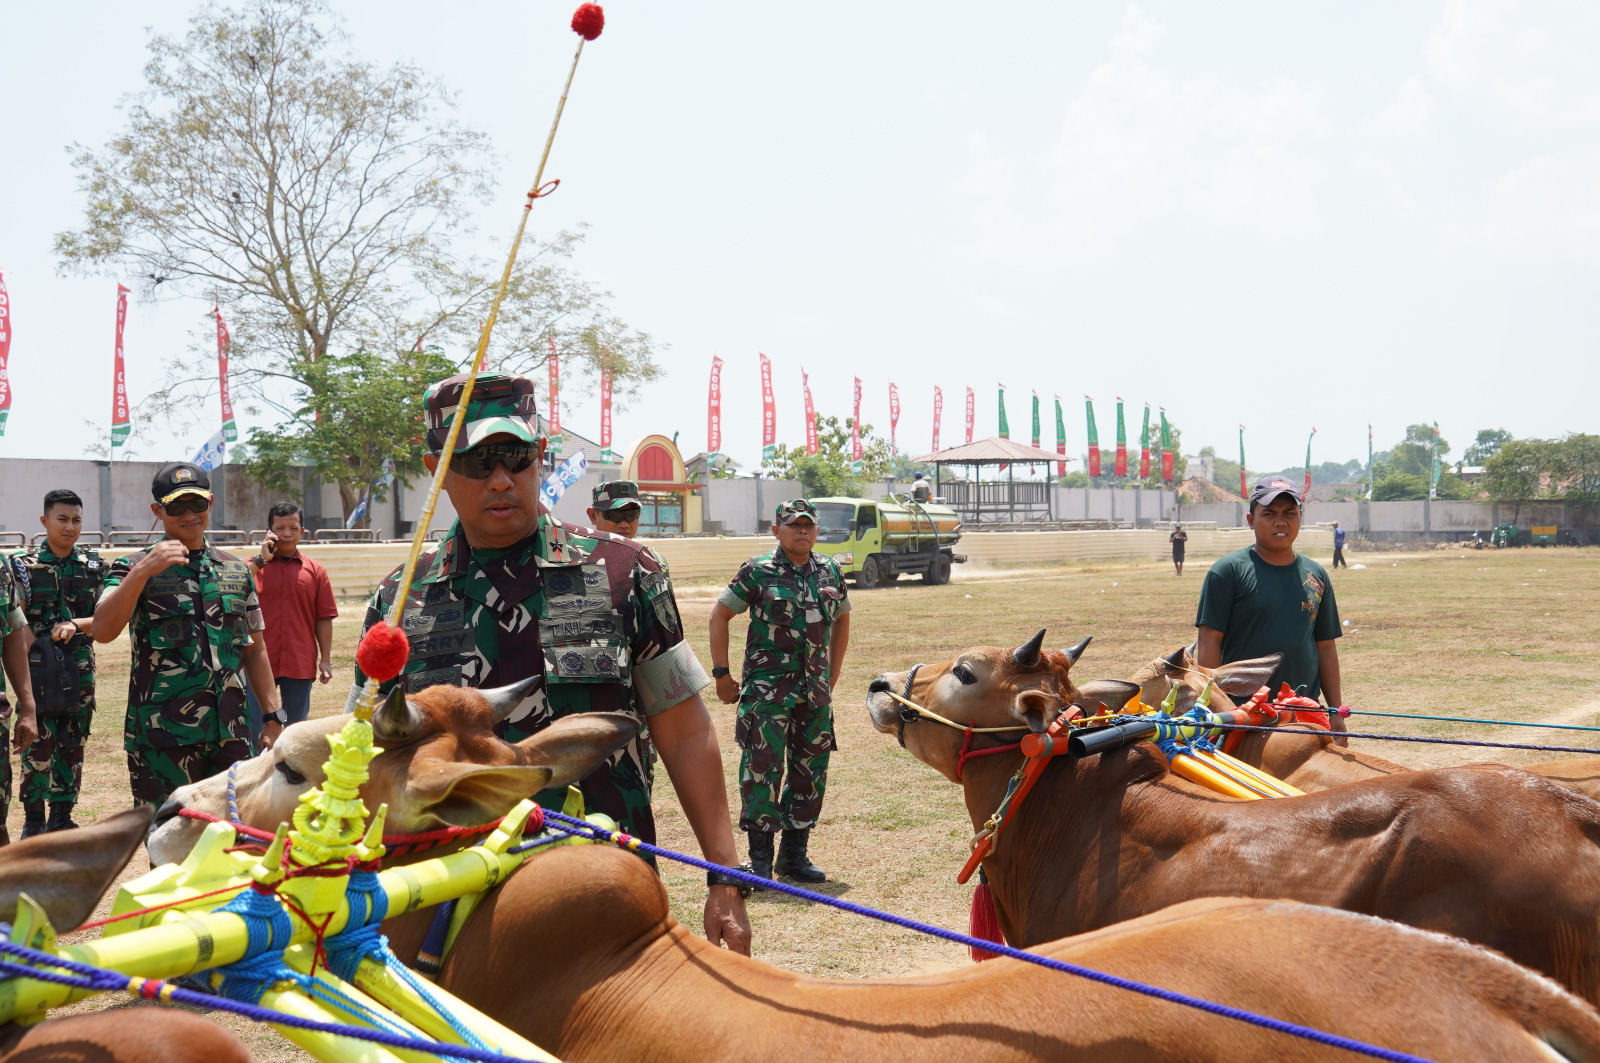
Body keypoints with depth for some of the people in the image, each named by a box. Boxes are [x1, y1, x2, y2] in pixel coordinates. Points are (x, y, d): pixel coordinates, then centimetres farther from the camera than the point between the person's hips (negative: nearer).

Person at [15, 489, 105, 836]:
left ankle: (61, 819, 17)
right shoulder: (25, 565, 1)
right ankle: (33, 820, 5)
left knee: (72, 748, 7)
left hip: (79, 670, 3)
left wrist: (75, 625, -16)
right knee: (38, 747, -7)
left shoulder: (95, 567, 7)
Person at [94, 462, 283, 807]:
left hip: (230, 735, 4)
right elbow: (103, 631, -17)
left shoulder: (236, 569, 14)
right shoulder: (135, 569, 1)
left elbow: (254, 650, 17)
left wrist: (273, 717, 10)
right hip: (162, 736, -4)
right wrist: (143, 570, -25)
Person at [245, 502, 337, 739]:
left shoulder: (314, 570, 7)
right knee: (252, 730, 0)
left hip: (300, 665, 1)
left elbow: (324, 618, 6)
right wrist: (261, 559, -11)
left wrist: (326, 660, 1)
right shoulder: (253, 565, 4)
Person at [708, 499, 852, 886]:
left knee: (811, 773, 8)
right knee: (762, 769, -7)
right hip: (767, 690, -5)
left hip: (815, 692, 5)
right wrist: (722, 675, -2)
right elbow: (719, 616, 1)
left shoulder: (830, 572, 9)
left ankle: (795, 853, 19)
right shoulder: (758, 572, -5)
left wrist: (831, 676, 18)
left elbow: (841, 620, 23)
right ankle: (760, 857, 2)